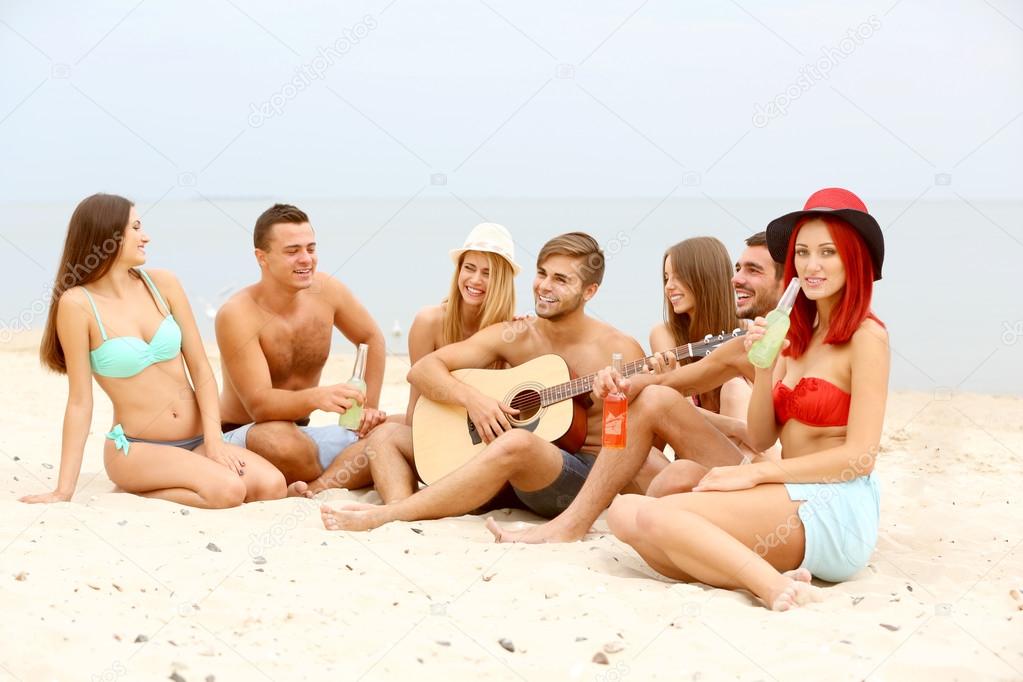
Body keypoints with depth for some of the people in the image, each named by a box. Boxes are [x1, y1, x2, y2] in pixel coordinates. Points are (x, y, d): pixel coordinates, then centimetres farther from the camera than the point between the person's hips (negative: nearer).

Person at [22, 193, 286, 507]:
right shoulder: (78, 303, -9)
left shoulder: (162, 283, 4)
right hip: (136, 447, -5)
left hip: (196, 441, 5)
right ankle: (135, 492, -3)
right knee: (229, 491, -30)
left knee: (272, 485, -21)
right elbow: (80, 401, -8)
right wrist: (64, 491, -10)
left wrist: (213, 438, -8)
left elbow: (200, 367, 5)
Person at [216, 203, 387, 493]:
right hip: (242, 435, -5)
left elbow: (372, 338, 13)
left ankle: (312, 491, -24)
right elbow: (259, 404, -28)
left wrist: (369, 407, 3)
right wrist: (316, 397, -47)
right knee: (283, 440, -41)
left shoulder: (325, 289, -5)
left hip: (302, 432, 6)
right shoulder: (237, 315, -21)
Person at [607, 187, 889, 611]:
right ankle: (770, 580, -23)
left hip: (836, 509, -8)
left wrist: (755, 473, -12)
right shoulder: (797, 336, 17)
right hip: (791, 501, 8)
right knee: (625, 512, -14)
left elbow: (861, 456, -12)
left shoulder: (865, 336, -5)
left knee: (656, 515, -22)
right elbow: (761, 437, 12)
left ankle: (772, 584, -27)